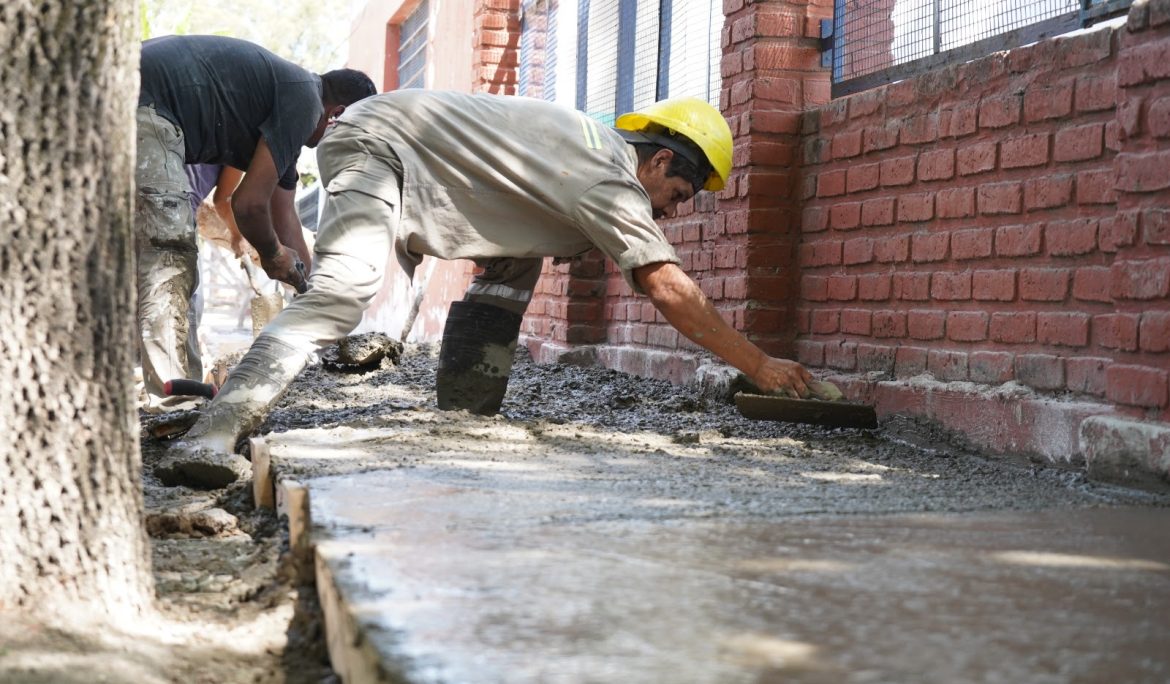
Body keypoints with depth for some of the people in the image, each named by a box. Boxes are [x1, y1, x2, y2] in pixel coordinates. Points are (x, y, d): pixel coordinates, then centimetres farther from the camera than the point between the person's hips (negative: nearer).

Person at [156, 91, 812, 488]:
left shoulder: (602, 148, 11)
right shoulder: (609, 178, -17)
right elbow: (670, 289, -21)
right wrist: (762, 366, -15)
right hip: (376, 141, -11)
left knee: (515, 265, 14)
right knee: (340, 296, -29)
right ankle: (209, 439, -41)